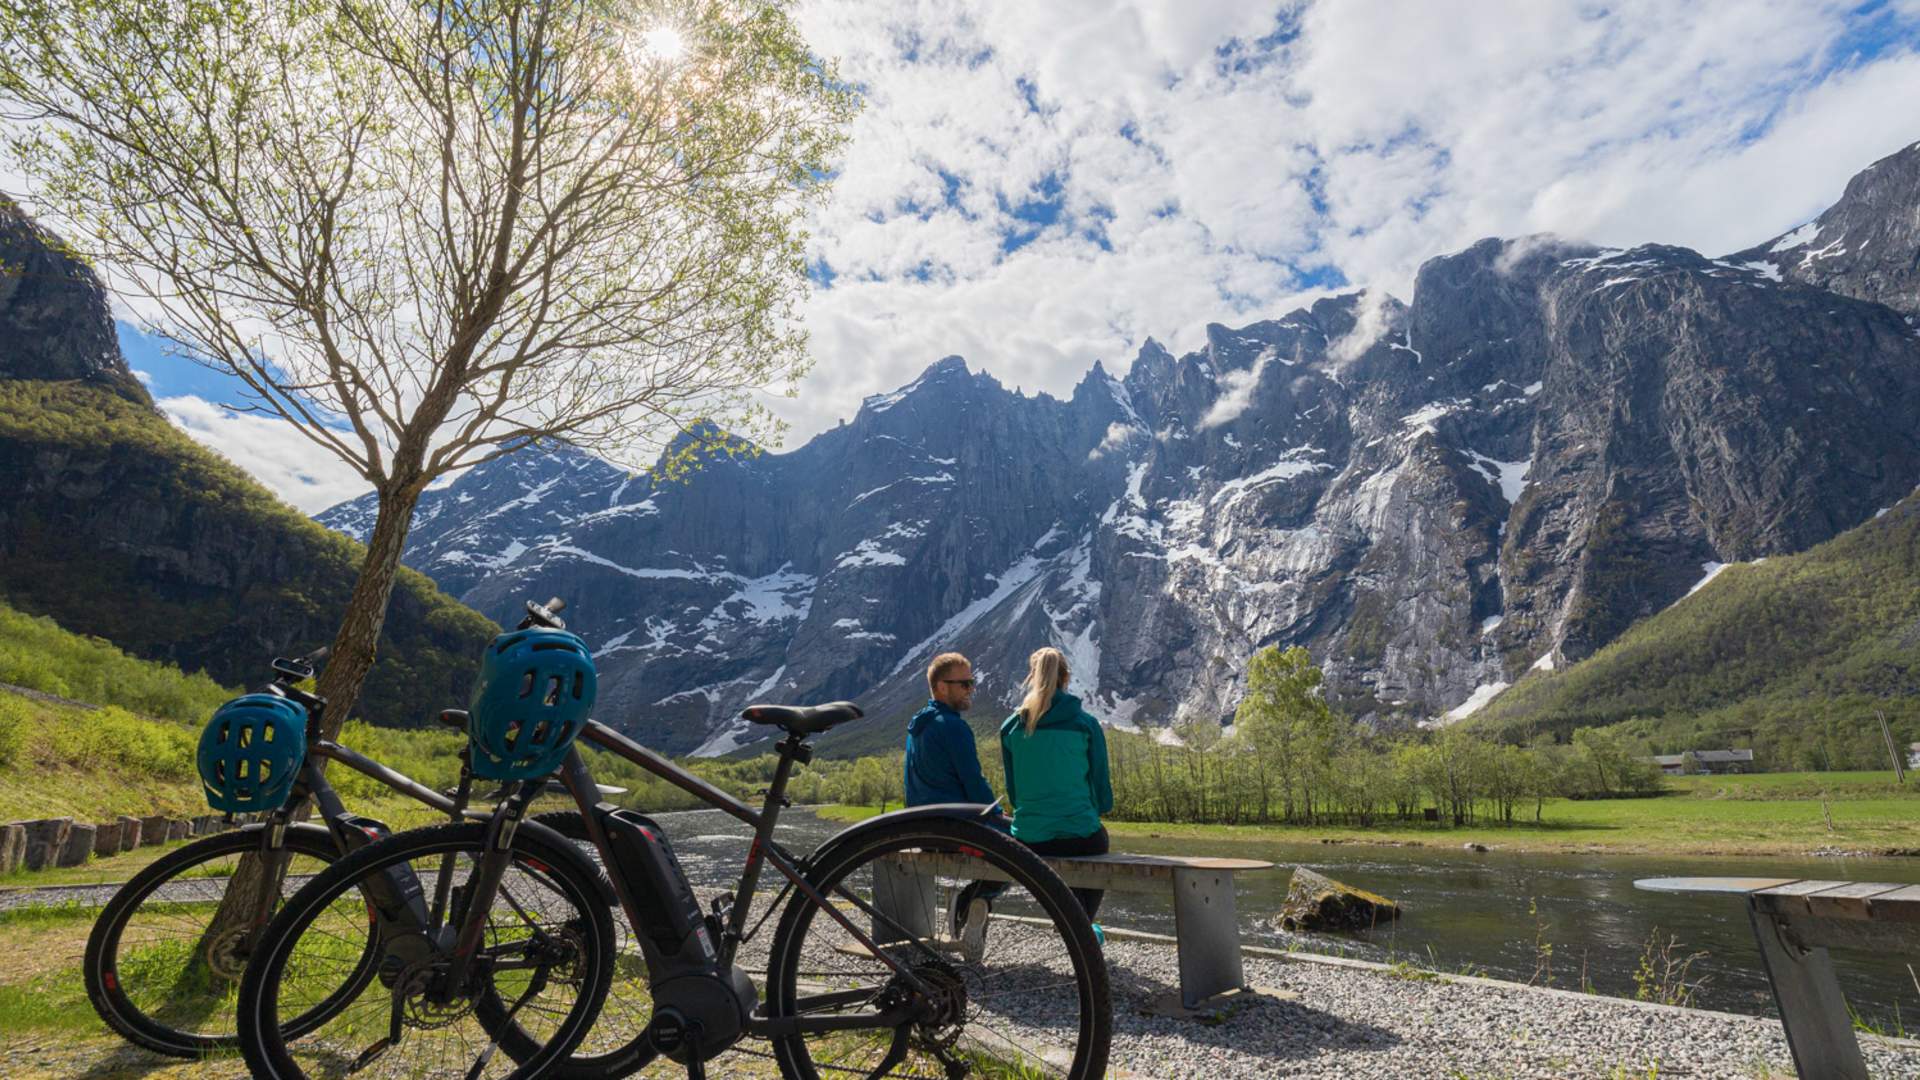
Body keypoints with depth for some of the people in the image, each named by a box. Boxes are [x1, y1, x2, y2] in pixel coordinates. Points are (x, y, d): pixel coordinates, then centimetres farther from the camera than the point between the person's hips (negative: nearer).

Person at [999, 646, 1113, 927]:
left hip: (1027, 840, 3)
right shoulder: (1086, 724, -6)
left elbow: (1013, 793, 8)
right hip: (1079, 836, -2)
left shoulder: (1011, 727, 0)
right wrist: (1103, 804, 21)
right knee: (1100, 837, 31)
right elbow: (1104, 799, 0)